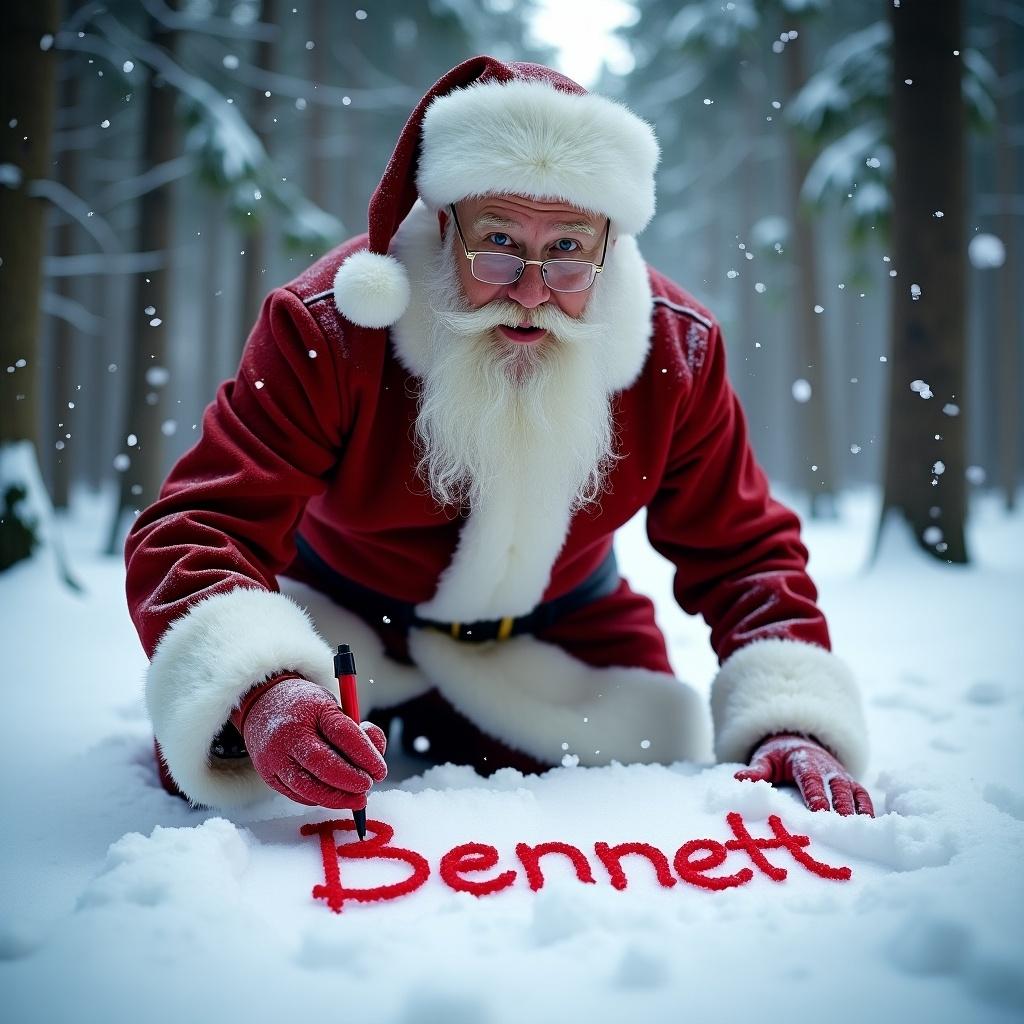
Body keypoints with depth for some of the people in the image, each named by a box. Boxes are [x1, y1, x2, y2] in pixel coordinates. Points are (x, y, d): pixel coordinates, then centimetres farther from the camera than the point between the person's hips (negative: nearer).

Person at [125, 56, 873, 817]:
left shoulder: (676, 351, -21)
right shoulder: (327, 327, -30)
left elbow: (743, 551, -14)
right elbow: (197, 530, -37)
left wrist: (791, 720, -32)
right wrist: (258, 693, -59)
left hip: (556, 627, 3)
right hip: (344, 607, -2)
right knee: (213, 769, -18)